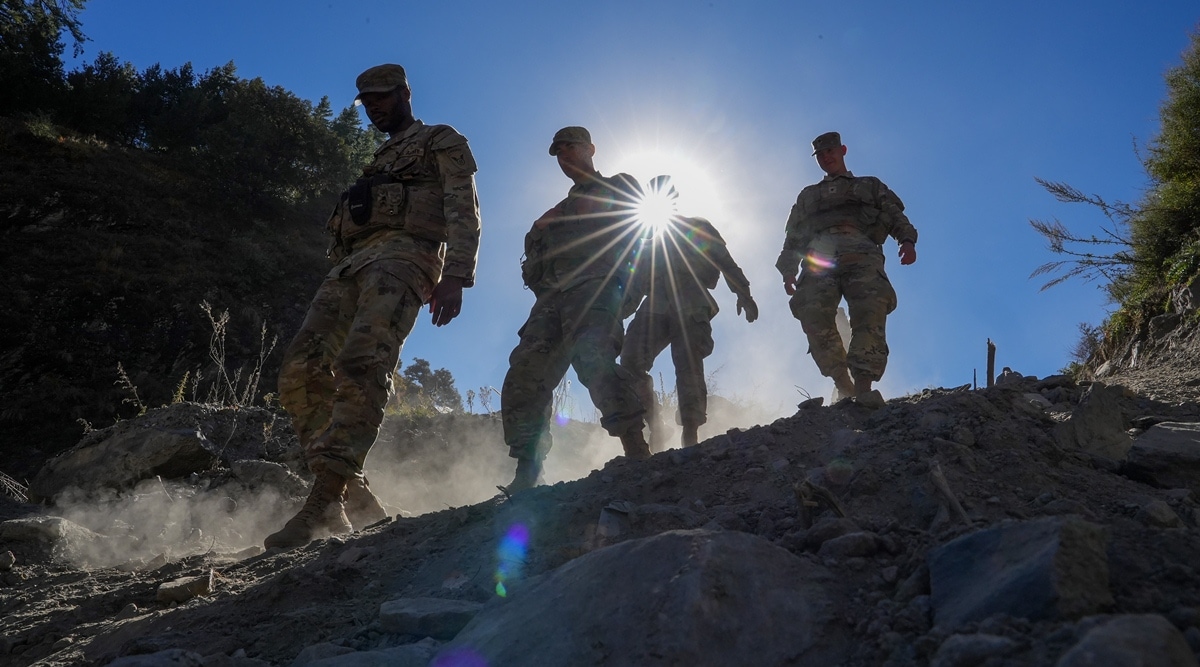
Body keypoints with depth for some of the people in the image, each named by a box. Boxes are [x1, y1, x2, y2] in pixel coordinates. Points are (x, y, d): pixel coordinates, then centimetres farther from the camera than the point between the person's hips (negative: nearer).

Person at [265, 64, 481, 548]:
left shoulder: (443, 143, 15)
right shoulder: (378, 162, 38)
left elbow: (463, 212, -1)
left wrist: (455, 274, -17)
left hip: (403, 255, -8)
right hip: (352, 264, 8)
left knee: (361, 366, -29)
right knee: (300, 373, -11)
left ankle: (324, 504, -35)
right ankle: (355, 500, -11)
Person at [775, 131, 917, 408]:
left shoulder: (870, 186, 34)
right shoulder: (808, 195, 38)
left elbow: (895, 216, 19)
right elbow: (793, 236, 28)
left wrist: (907, 240, -4)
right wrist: (788, 269, 10)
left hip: (860, 252, -1)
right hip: (819, 255, 1)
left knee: (871, 308, -30)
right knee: (813, 312, -28)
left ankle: (863, 385, -39)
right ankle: (843, 384, -24)